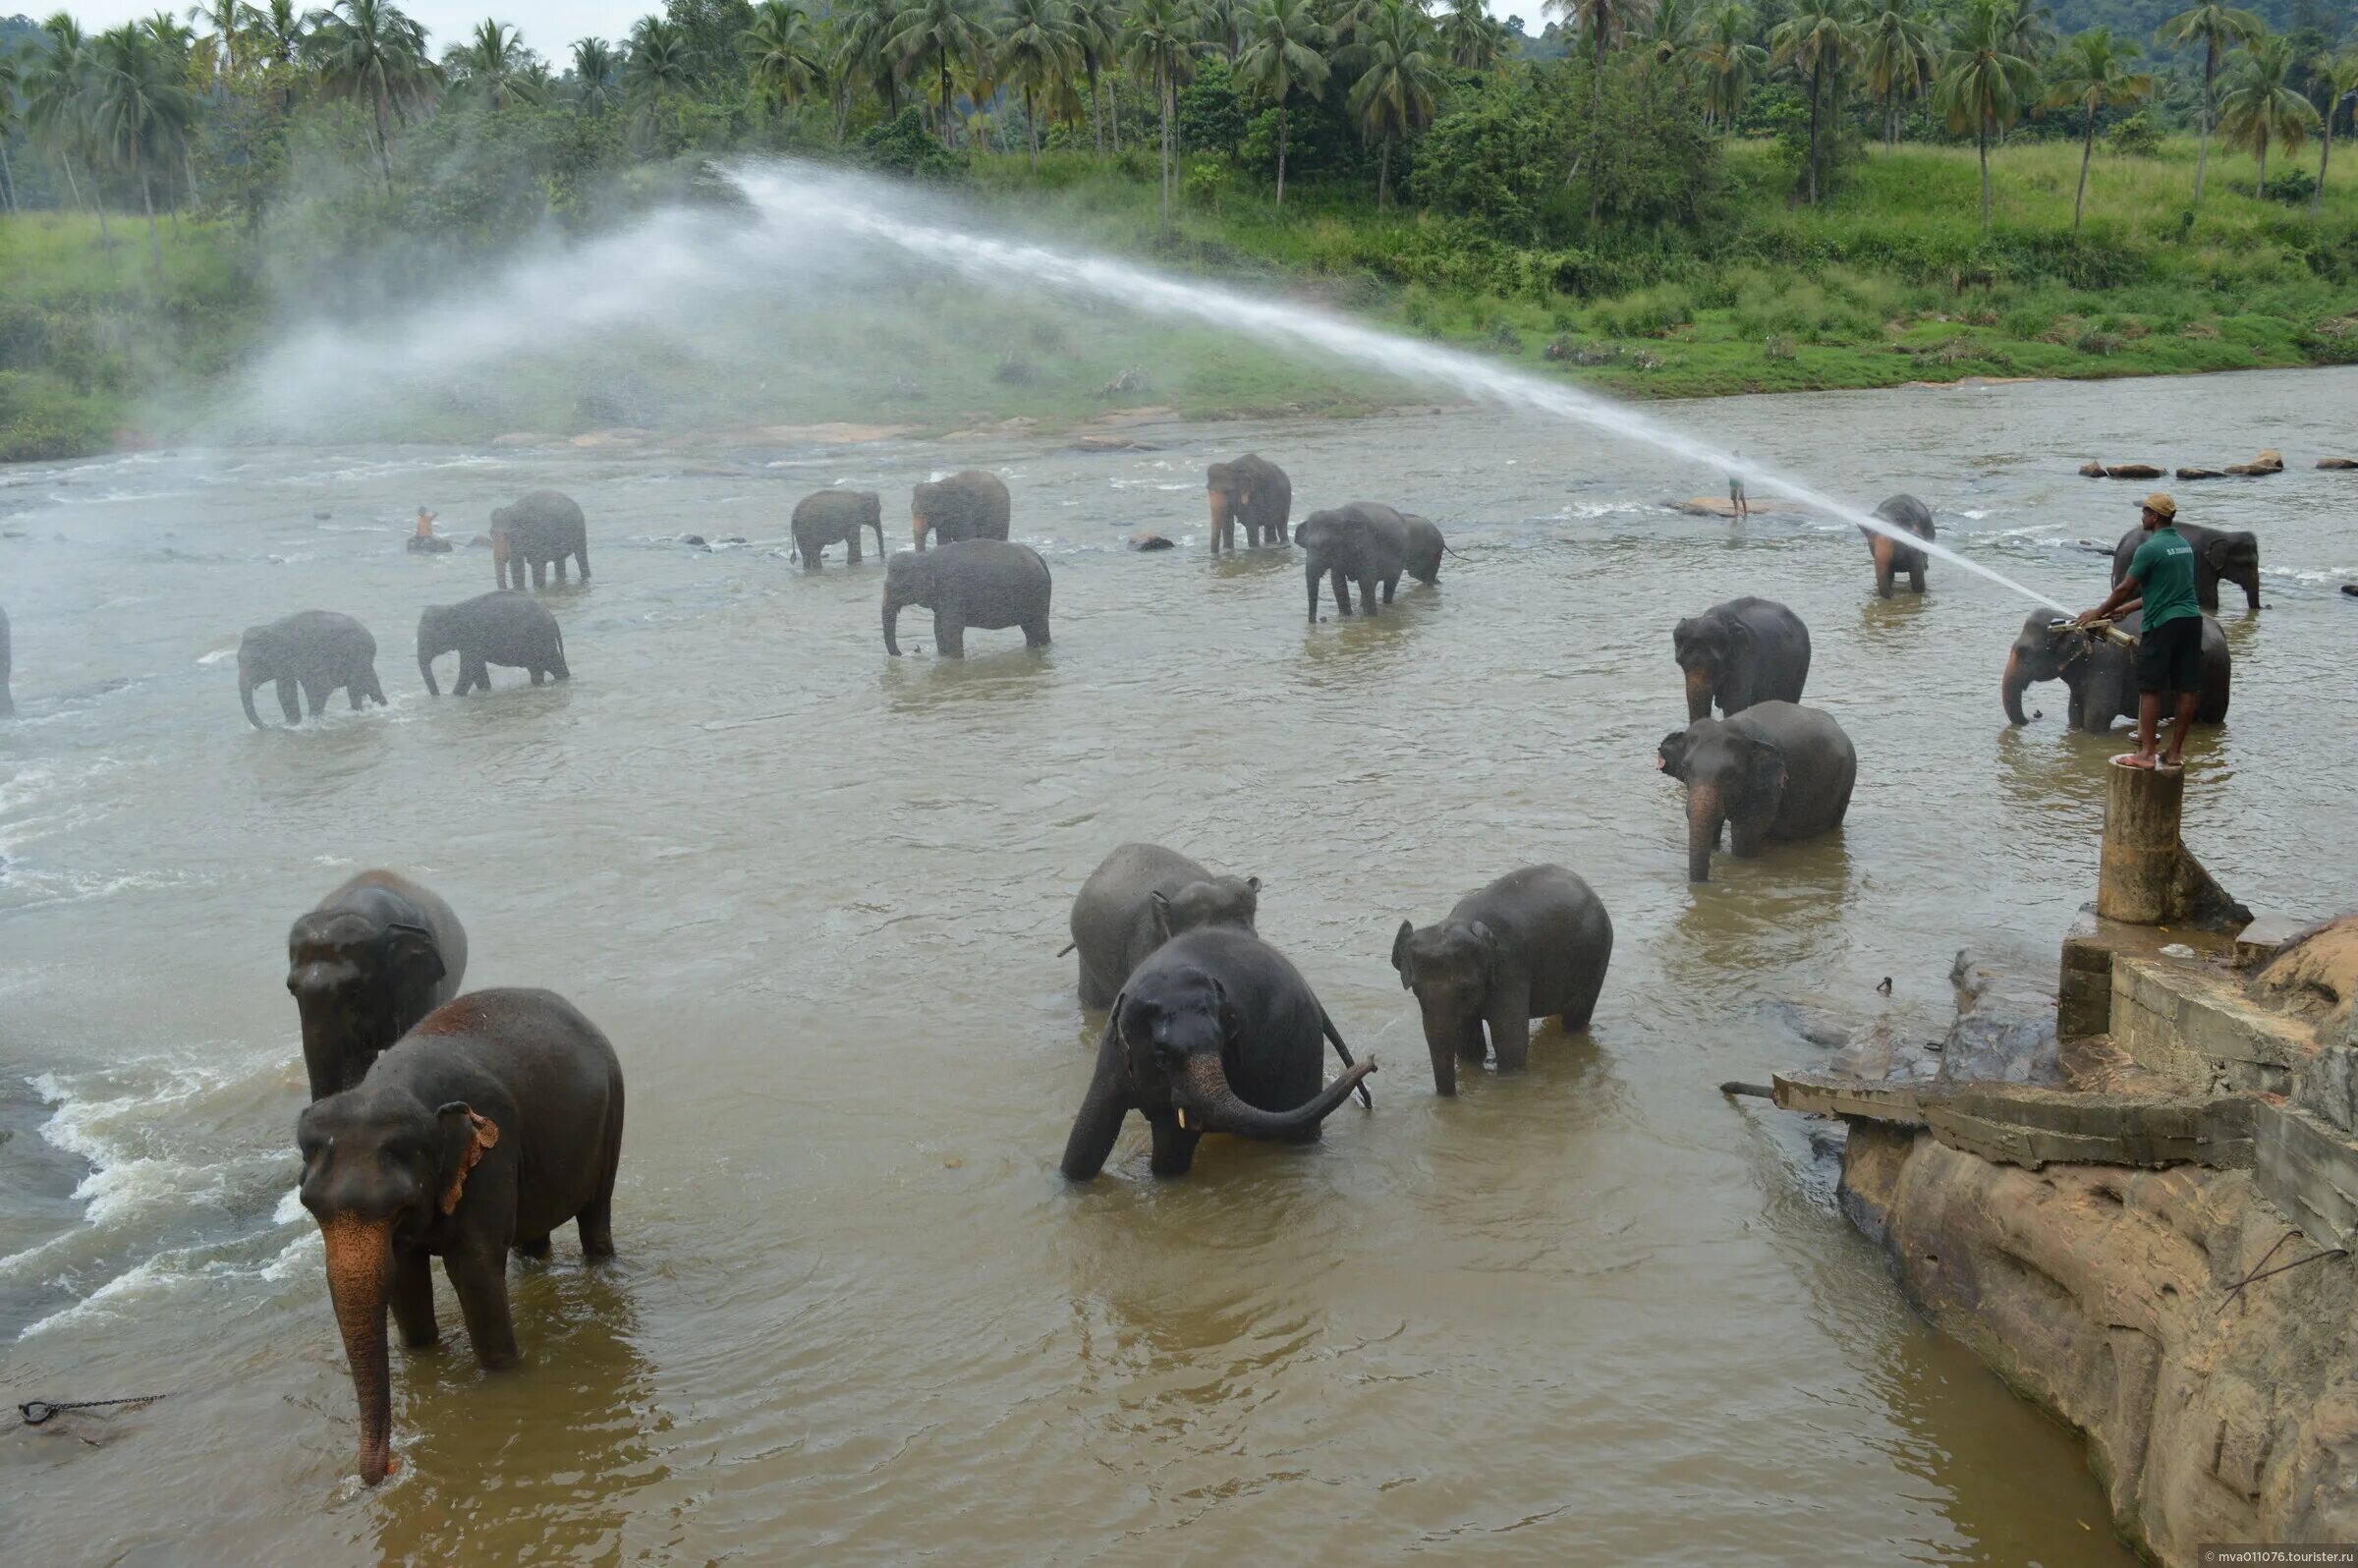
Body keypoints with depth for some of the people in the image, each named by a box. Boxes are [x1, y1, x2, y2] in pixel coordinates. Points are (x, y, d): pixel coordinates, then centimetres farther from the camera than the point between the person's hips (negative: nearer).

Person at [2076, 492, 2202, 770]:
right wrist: (2126, 608, 26)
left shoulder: (2150, 549, -11)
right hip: (2191, 619, 8)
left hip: (2162, 623, -8)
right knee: (2187, 689, 6)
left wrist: (2098, 613, 8)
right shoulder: (2184, 545, 14)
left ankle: (2146, 753, -4)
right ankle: (2175, 752, 12)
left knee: (2150, 688, -3)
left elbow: (2125, 588, -7)